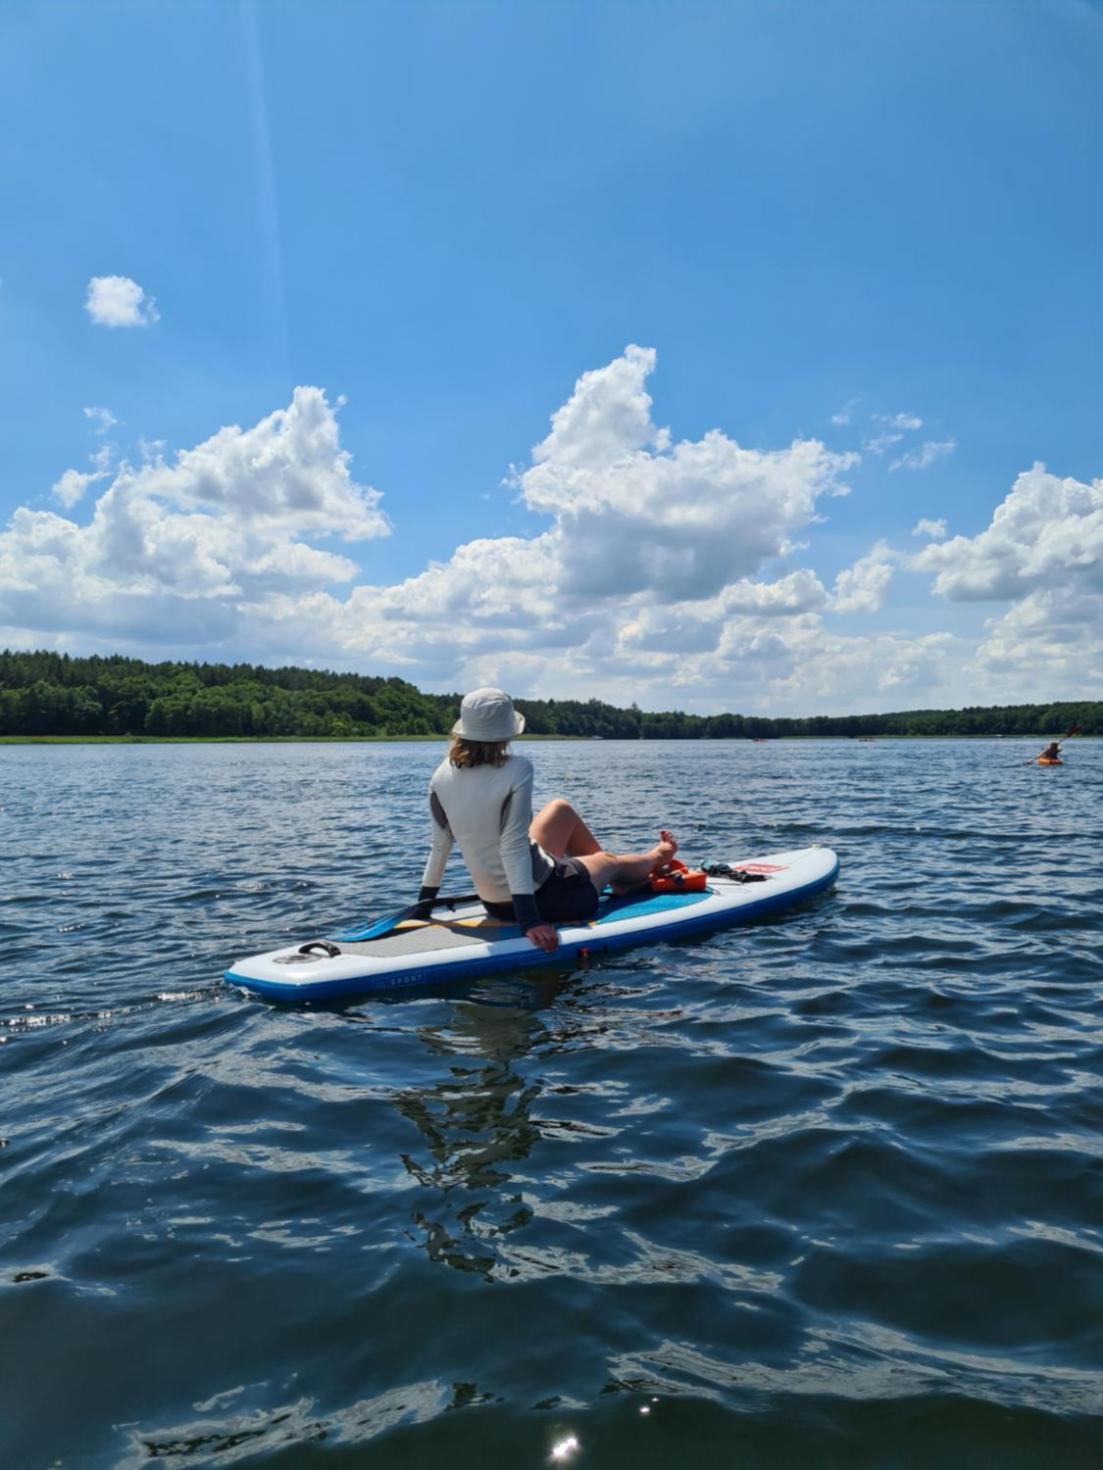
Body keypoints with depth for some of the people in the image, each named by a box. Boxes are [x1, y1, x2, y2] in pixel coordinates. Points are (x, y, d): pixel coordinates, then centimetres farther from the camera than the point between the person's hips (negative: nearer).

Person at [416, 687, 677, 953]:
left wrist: (424, 904, 8)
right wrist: (529, 919, -28)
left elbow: (439, 846, -3)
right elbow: (513, 847, -30)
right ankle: (655, 859, 60)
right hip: (541, 899, -7)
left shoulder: (443, 774, -9)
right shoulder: (516, 770, -26)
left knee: (561, 809, 26)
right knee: (609, 861, 25)